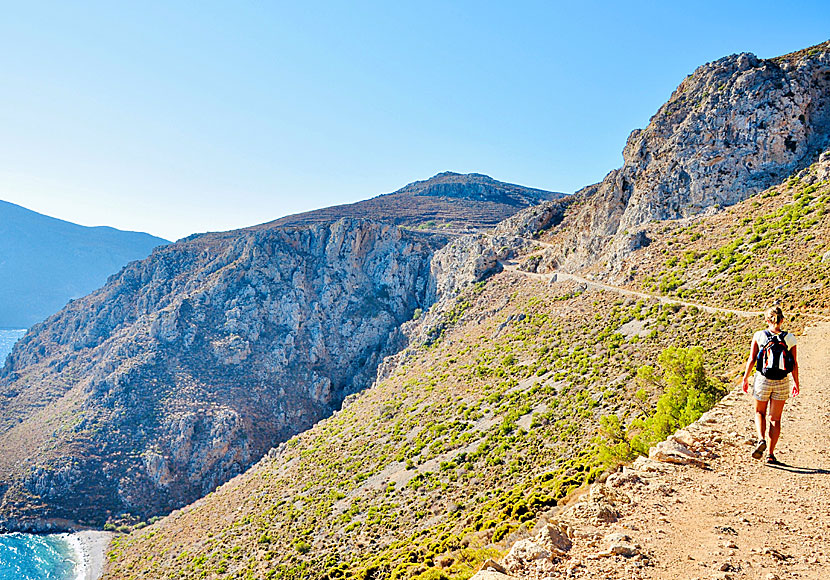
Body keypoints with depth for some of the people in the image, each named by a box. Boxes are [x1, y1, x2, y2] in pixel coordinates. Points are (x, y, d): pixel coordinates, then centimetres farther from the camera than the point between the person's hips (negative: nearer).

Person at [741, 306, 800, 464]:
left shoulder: (759, 335, -5)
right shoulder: (790, 338, -3)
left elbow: (752, 360, -5)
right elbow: (794, 364, 1)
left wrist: (745, 378, 5)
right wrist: (796, 383, 13)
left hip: (762, 380, -1)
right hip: (782, 382, 1)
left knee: (759, 413, 19)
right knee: (775, 418, 10)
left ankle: (761, 439, -6)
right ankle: (771, 454, 10)